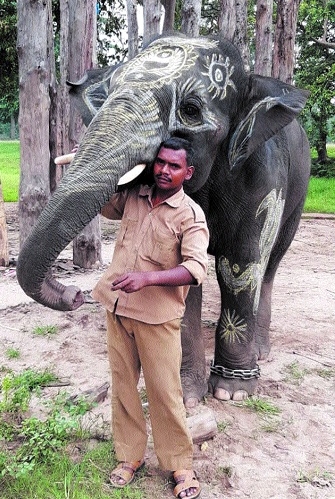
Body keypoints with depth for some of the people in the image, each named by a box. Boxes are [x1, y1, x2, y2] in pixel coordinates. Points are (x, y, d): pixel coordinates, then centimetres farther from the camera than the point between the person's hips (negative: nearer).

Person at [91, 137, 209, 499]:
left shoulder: (190, 215, -9)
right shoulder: (132, 196, 6)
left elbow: (196, 268, -22)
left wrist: (147, 278, -33)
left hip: (157, 317, -5)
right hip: (116, 308, 5)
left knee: (164, 392, 3)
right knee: (122, 386, 14)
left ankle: (180, 465, 23)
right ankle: (129, 456, 32)